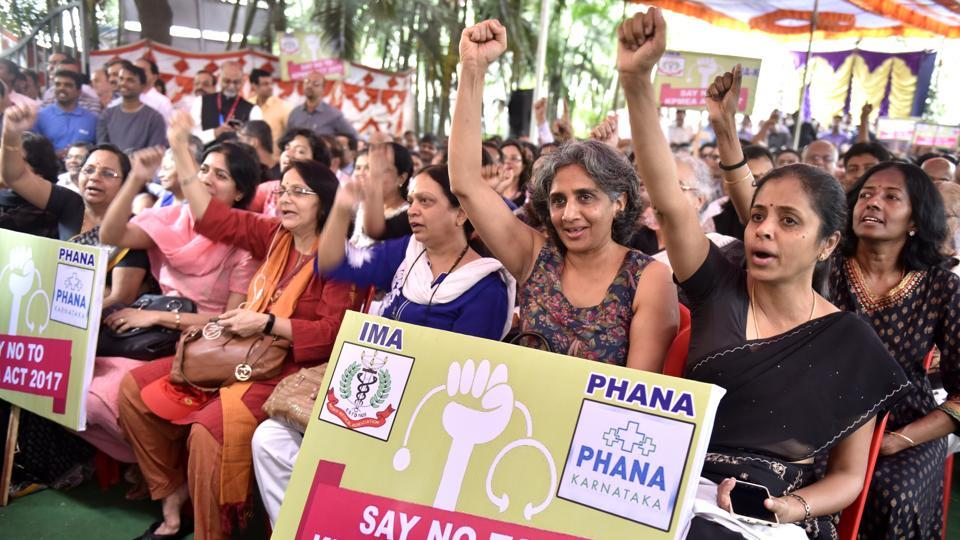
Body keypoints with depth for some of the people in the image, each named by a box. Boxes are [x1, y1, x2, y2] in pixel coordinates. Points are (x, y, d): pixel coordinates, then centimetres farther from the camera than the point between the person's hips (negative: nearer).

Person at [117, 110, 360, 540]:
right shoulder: (274, 237, 7)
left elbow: (332, 334, -19)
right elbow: (213, 217, 7)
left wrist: (265, 322, -20)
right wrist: (181, 149, 3)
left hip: (293, 369, -8)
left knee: (209, 431, -31)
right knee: (136, 388, 5)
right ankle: (173, 500, 13)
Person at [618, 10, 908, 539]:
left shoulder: (852, 345, -1)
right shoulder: (719, 288, 0)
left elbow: (849, 474, 7)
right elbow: (668, 200, -16)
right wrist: (637, 79, -26)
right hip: (678, 492, 1)